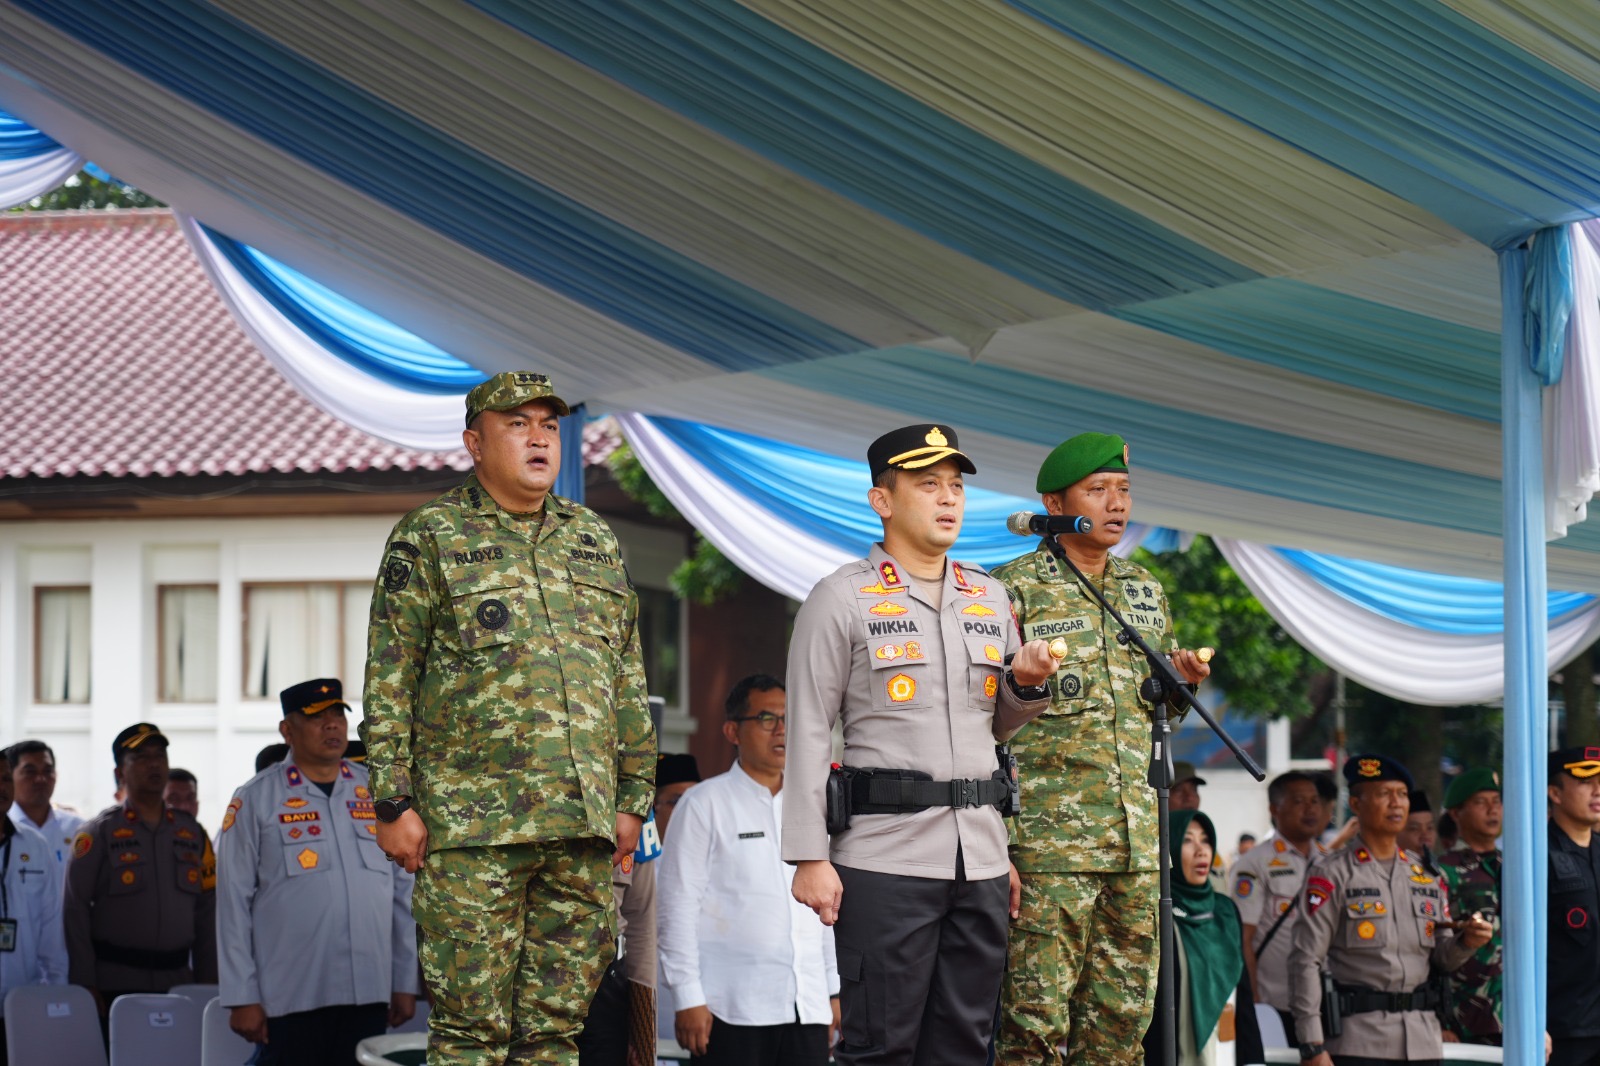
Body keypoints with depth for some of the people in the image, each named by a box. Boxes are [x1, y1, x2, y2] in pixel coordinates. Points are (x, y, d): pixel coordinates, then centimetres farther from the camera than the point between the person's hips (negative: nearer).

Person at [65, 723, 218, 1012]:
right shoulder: (99, 832, 2)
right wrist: (86, 986, -10)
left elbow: (208, 912, 15)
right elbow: (75, 910, -3)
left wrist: (208, 982, 8)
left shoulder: (193, 833, 14)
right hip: (116, 985, -4)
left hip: (178, 980, 4)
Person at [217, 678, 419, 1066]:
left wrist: (405, 982, 10)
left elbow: (403, 892, 14)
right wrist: (242, 998, -4)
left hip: (369, 995, 3)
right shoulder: (255, 800, 2)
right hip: (290, 1001, -3)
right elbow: (233, 903, 0)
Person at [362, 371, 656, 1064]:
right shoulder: (429, 539, 2)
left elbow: (629, 684, 20)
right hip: (472, 826, -5)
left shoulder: (595, 541, 17)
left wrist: (633, 798, 14)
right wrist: (393, 803, -8)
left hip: (583, 825, 5)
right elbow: (388, 682, -2)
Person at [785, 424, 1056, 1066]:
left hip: (981, 859, 5)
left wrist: (1027, 684, 2)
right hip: (883, 857, -5)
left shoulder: (990, 597, 16)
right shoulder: (843, 598, 0)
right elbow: (808, 733, -3)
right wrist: (809, 856, -9)